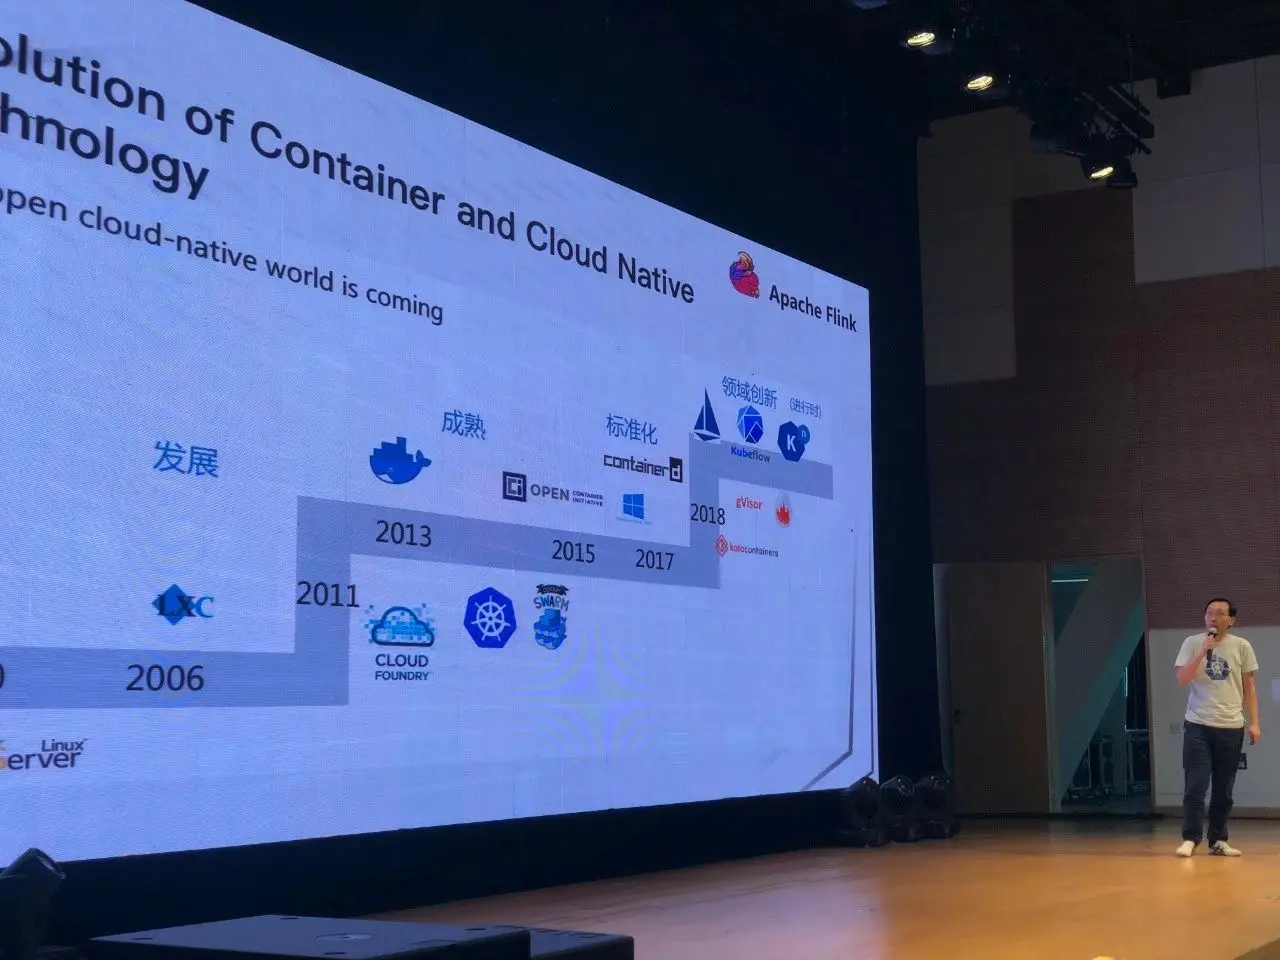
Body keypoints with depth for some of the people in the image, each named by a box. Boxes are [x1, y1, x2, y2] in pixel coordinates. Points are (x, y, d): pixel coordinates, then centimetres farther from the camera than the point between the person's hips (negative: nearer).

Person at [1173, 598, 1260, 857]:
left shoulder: (1242, 646, 4)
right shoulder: (1192, 643, 1)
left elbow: (1249, 686, 7)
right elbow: (1182, 679, -7)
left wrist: (1254, 722, 1)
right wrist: (1204, 651, -16)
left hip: (1231, 728, 2)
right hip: (1198, 726, -1)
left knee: (1223, 791, 6)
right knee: (1195, 787, -8)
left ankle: (1218, 841, 14)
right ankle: (1190, 839, -5)